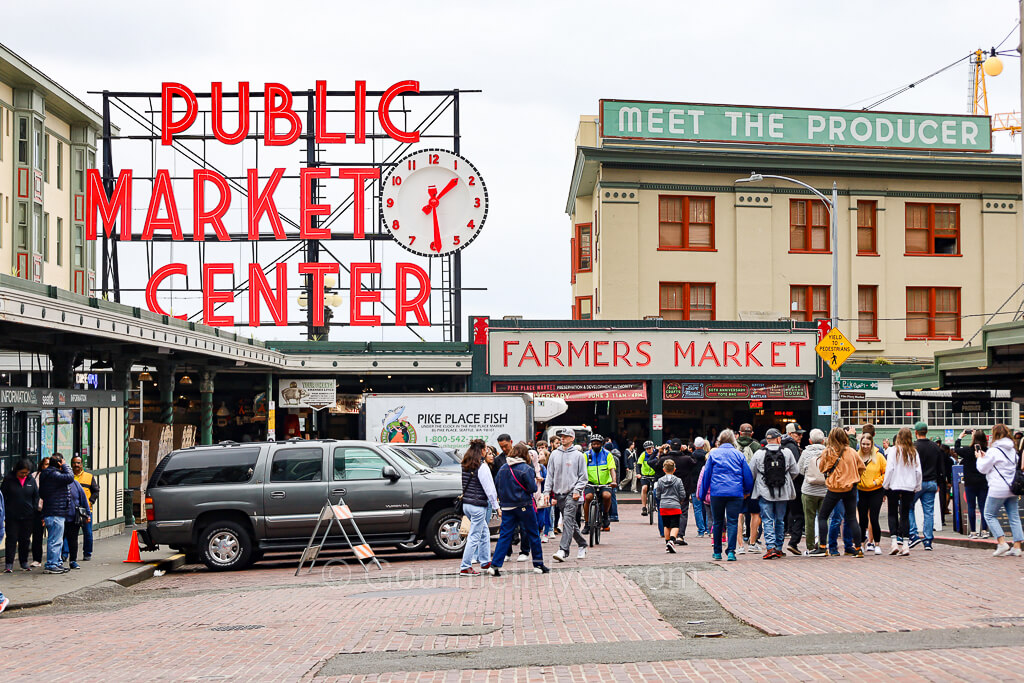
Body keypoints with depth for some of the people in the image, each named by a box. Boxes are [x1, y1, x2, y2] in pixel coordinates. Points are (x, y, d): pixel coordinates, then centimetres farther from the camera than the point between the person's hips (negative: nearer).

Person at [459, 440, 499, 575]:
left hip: (465, 504, 8)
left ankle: (485, 561, 29)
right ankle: (465, 567, -2)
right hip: (478, 505, -8)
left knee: (484, 532, 22)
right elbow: (489, 489, -13)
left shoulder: (464, 466, 7)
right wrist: (496, 507, -8)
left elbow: (460, 485, 14)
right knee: (475, 536, -2)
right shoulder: (482, 467, -14)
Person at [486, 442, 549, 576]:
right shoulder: (526, 469, -11)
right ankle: (538, 564, 14)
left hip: (507, 507, 4)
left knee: (505, 535, 4)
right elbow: (532, 488, -12)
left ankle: (494, 565, -5)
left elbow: (498, 488, 10)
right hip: (524, 507, -4)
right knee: (532, 535, 8)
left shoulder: (502, 468, 5)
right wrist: (535, 482, 9)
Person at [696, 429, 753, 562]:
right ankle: (731, 551, -11)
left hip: (717, 492, 0)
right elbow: (747, 475, 8)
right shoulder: (739, 455, 6)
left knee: (717, 522, 10)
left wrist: (702, 493, 11)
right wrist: (747, 491, 21)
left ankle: (717, 552, 16)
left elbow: (706, 475, 6)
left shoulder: (713, 454, 4)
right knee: (732, 522, -1)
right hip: (736, 493, 0)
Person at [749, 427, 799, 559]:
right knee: (780, 520, 13)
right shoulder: (787, 452, -1)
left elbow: (751, 474, 0)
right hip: (783, 493, 2)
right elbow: (795, 472, 5)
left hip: (765, 493, -2)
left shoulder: (759, 454, -4)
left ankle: (770, 548, -13)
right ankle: (779, 548, 18)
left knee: (768, 520, -1)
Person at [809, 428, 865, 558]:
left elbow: (821, 468, 1)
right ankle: (858, 549, 8)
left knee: (822, 516, 7)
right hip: (850, 488, 3)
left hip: (834, 489, -3)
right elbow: (861, 467, 9)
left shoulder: (828, 452, -9)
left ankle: (822, 548, 2)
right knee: (852, 519, 9)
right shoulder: (852, 452, -1)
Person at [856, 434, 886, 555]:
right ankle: (861, 544, 17)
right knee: (863, 519, 5)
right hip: (861, 491, 2)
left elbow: (886, 472, 3)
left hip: (876, 491, -2)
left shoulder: (879, 457, -3)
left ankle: (877, 544, 4)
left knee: (873, 518, -8)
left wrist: (877, 481, -8)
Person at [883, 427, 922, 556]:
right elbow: (918, 471, 2)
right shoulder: (914, 452, 1)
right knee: (905, 514, 8)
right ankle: (905, 544, 2)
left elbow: (889, 469, -10)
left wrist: (885, 485, -1)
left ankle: (894, 542, -2)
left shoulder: (894, 450, -7)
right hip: (909, 487, 2)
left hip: (894, 486, -2)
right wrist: (917, 487, 12)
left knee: (892, 514, 9)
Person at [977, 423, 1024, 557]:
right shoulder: (1012, 450, 10)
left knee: (990, 515, 5)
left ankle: (1002, 542, -7)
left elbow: (982, 469, -8)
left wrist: (980, 458, 13)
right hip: (1012, 488, 7)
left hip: (998, 489, -7)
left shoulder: (993, 451, -13)